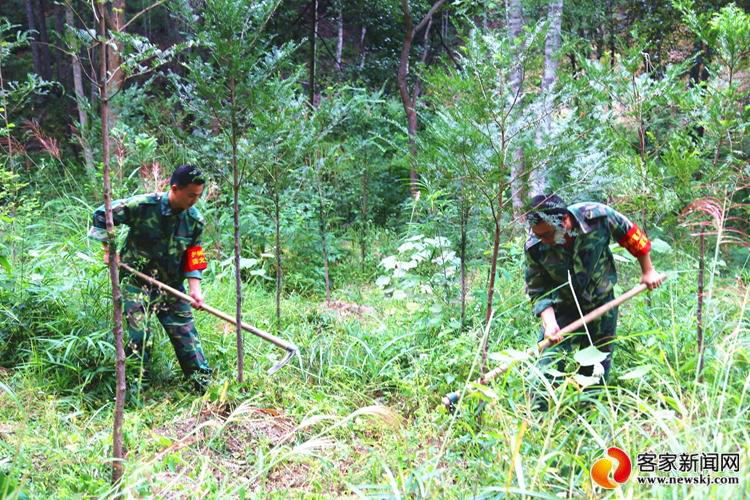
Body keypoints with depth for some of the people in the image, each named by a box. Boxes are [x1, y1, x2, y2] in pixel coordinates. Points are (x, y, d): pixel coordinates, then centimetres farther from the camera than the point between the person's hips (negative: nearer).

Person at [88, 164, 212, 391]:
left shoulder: (195, 220, -3)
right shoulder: (143, 205, -17)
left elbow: (192, 258, 2)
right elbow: (101, 215, -8)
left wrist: (195, 287, -11)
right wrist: (109, 249, -8)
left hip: (171, 285, 4)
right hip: (136, 281, -4)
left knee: (186, 334, 4)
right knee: (139, 336, -7)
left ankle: (205, 385, 12)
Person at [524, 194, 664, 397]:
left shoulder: (597, 216, -26)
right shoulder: (535, 248, -23)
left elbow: (631, 235, -7)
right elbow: (538, 291, -14)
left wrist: (648, 271, 2)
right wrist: (549, 323, -31)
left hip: (602, 304, 1)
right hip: (563, 308, -1)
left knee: (597, 369, 11)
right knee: (547, 367, -13)